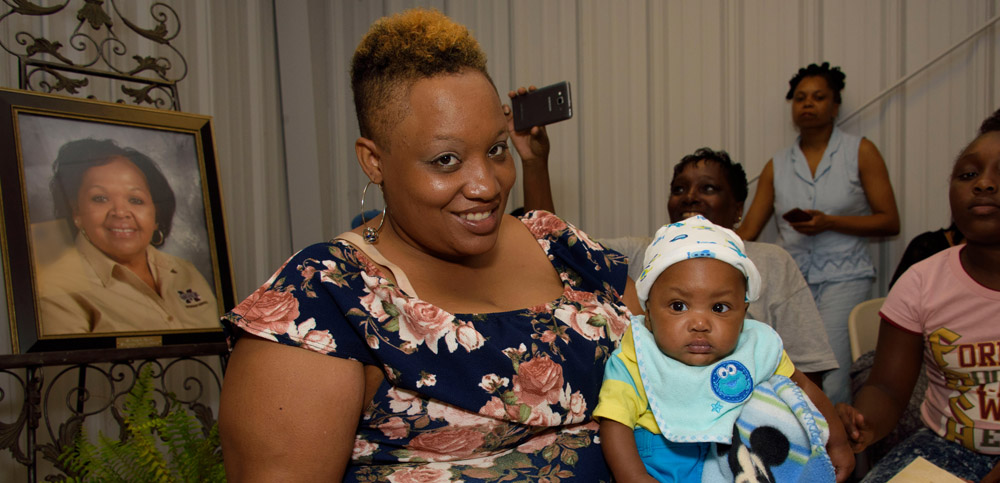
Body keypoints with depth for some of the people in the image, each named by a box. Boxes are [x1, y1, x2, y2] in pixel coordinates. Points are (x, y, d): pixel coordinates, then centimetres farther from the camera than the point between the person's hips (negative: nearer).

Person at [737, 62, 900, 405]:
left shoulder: (860, 152, 7)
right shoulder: (778, 165, 13)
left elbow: (890, 222, 3)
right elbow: (747, 231, 11)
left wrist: (829, 223, -11)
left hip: (843, 277, -2)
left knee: (829, 381, -19)